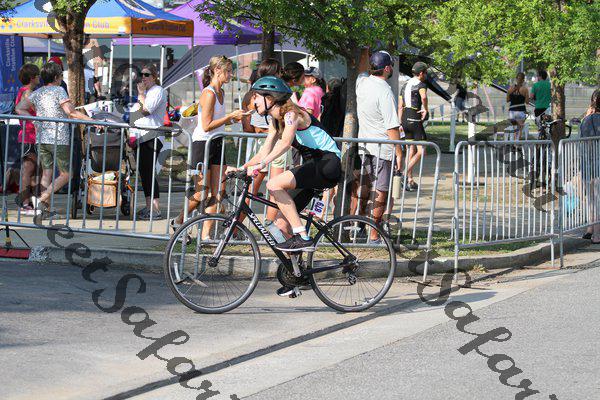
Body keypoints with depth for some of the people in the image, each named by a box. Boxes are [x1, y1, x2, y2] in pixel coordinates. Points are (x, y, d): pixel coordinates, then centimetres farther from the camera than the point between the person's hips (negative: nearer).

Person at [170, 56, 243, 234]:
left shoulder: (220, 92, 11)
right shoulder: (209, 94, -17)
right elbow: (207, 126, -21)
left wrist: (234, 119, 4)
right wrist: (230, 116, -19)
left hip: (216, 144, 9)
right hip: (202, 144, -9)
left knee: (218, 191, 0)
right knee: (202, 194, -2)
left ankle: (205, 234, 4)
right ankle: (178, 221, 21)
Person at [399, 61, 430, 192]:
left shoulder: (405, 86, 16)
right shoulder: (421, 84, -8)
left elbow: (400, 106, 17)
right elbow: (423, 97, -32)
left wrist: (400, 123, 20)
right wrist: (426, 109, -16)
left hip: (405, 118, 8)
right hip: (415, 119, -8)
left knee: (411, 150, 15)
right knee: (421, 151, -4)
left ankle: (410, 180, 15)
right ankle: (405, 173, -17)